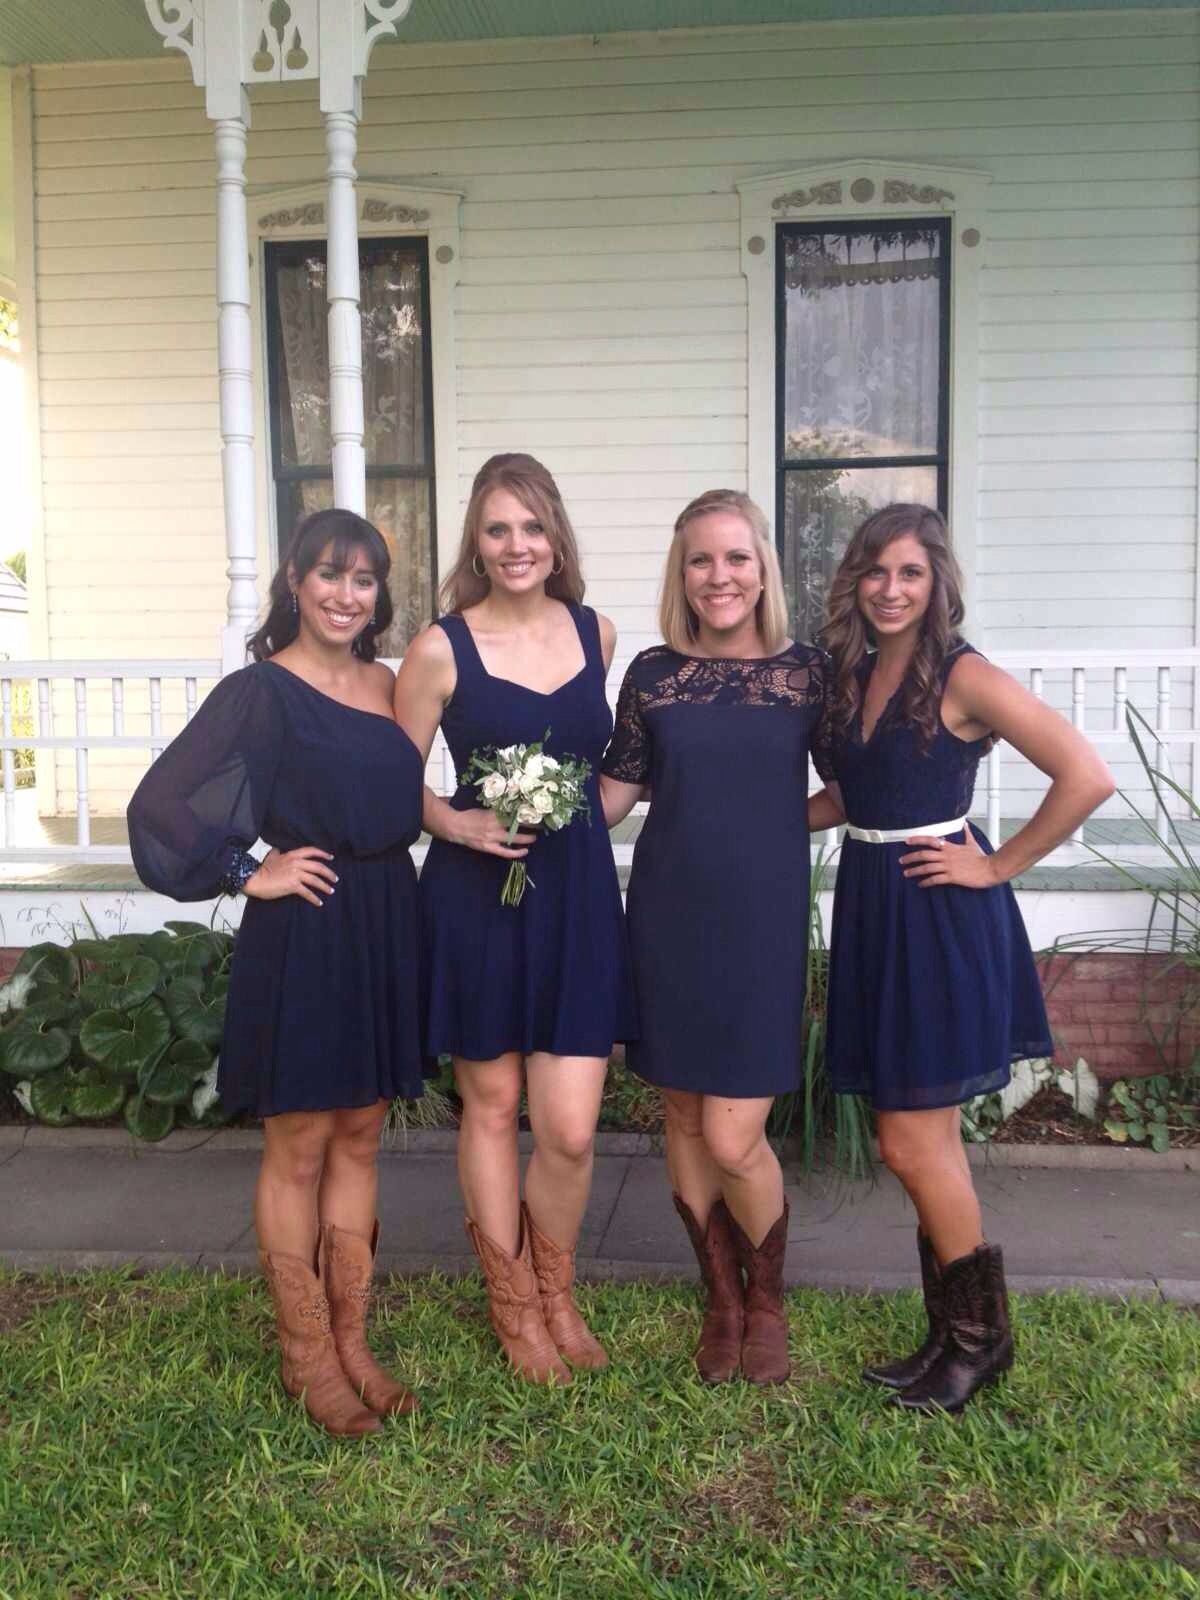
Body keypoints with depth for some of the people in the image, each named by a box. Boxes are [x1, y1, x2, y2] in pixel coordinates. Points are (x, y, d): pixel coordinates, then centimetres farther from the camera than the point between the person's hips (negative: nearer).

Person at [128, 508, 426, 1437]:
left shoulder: (386, 684, 9)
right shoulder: (259, 692, -9)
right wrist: (251, 873, -12)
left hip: (386, 935, 6)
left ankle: (351, 1341, 28)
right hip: (301, 940, -6)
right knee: (299, 1150, 6)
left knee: (358, 1140, 14)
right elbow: (158, 804, -13)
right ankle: (307, 1356, 22)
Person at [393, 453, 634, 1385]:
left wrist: (583, 804, 6)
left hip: (578, 895, 2)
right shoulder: (441, 649, -6)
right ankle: (514, 1306, 34)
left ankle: (557, 1293, 30)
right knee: (491, 1106, 12)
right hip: (477, 897, -2)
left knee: (570, 1129, 0)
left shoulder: (595, 633, 4)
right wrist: (460, 824, -17)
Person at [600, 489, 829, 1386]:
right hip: (669, 919, 2)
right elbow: (617, 791, 5)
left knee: (733, 1138, -4)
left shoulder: (805, 671, -1)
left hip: (763, 924, -2)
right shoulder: (652, 674, 2)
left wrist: (787, 819, -5)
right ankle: (722, 1299, 34)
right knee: (683, 1119, 11)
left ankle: (767, 1299, 26)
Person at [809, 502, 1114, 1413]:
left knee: (913, 1146, -2)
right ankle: (956, 1337, 30)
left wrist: (999, 866, -14)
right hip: (871, 911, 7)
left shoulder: (963, 677, -12)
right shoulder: (852, 674, 10)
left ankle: (980, 1337, 20)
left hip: (942, 921, -7)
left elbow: (1087, 776, -19)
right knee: (926, 1143, 14)